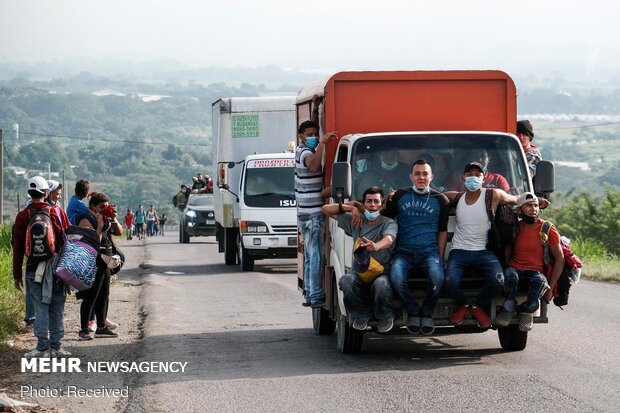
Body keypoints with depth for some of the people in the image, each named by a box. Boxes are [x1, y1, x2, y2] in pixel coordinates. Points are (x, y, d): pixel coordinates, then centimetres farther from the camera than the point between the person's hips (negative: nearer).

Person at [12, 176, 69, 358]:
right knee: (56, 308, 9)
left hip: (35, 268, -1)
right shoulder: (57, 212, -1)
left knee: (41, 308, 1)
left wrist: (17, 275, 5)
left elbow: (18, 248, -1)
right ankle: (55, 346, 13)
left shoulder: (23, 216, -4)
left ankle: (43, 348, -1)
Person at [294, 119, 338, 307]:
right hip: (313, 214, -10)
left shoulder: (301, 151, 15)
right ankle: (316, 296, -12)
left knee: (310, 254, 14)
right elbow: (313, 166, -40)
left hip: (305, 213, 10)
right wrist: (322, 143, -46)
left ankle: (309, 292, 18)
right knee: (316, 255, -10)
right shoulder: (305, 152, -15)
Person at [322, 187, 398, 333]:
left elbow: (389, 239, -21)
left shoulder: (389, 224, 5)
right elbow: (326, 209, 20)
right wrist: (350, 208, 6)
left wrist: (376, 246, -45)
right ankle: (361, 316, -8)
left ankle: (385, 318, -7)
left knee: (381, 284, -39)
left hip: (382, 272, -3)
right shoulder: (355, 222, 17)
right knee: (347, 280, -33)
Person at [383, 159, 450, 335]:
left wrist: (440, 257, 5)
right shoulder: (399, 196, 13)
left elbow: (442, 231, 14)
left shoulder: (440, 200, 12)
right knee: (396, 278, -31)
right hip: (404, 251, 0)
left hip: (429, 251, 0)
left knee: (437, 277, -32)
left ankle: (427, 313, -6)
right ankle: (412, 312, -6)